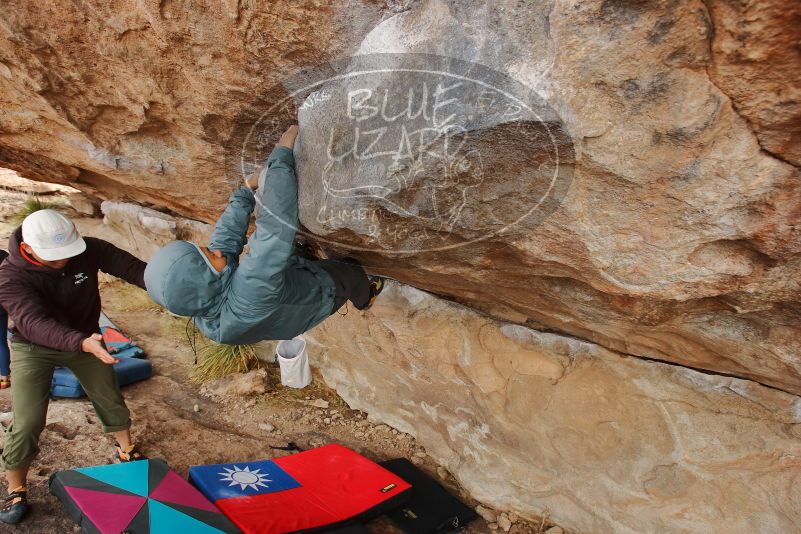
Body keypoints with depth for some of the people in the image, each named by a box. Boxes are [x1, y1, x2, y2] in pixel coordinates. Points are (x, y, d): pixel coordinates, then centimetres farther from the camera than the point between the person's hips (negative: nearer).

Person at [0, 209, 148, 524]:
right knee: (27, 423, -8)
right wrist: (83, 343, -60)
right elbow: (33, 323, -43)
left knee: (111, 400, 13)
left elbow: (131, 268, -22)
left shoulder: (89, 250, -24)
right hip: (33, 349, -3)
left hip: (85, 338, 3)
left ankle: (126, 451, 40)